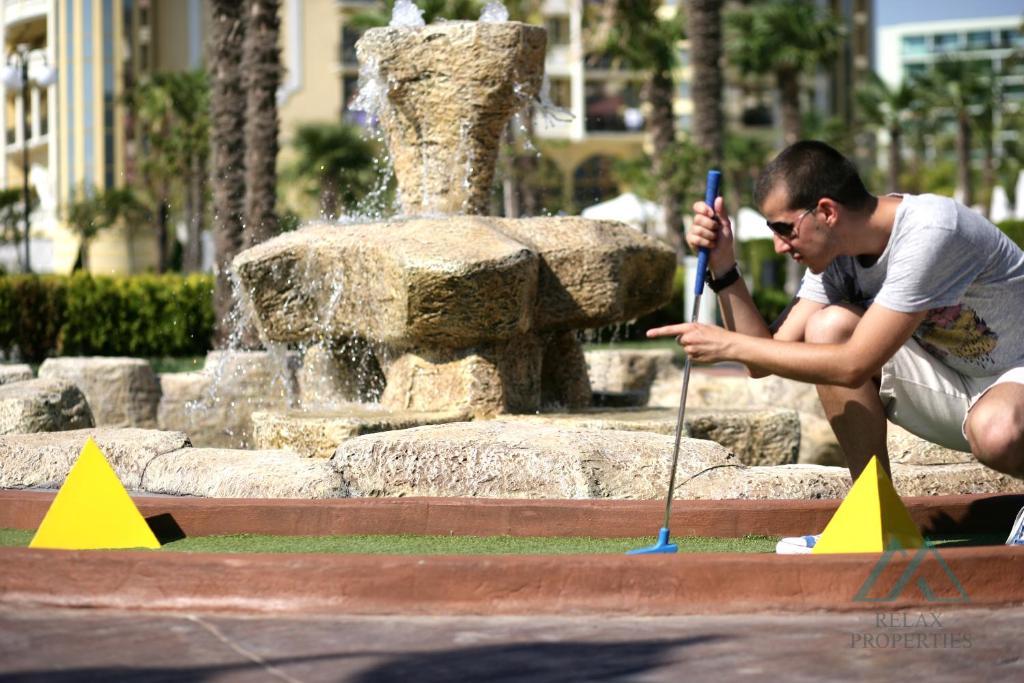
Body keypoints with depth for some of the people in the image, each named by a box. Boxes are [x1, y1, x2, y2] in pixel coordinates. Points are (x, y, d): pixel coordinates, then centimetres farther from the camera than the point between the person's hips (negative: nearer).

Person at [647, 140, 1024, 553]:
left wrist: (729, 345, -25)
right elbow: (765, 360, -3)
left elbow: (853, 366, -30)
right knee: (829, 327, -17)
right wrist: (723, 268, -13)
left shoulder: (930, 232, -28)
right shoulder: (836, 254, -4)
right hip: (950, 387, 7)